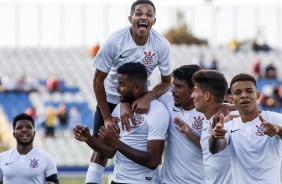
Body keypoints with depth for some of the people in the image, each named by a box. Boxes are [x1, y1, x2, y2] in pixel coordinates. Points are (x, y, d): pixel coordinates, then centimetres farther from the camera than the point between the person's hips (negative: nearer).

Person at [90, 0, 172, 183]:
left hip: (141, 100, 2)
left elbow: (167, 81, -8)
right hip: (111, 99, -2)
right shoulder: (115, 41, -25)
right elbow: (98, 80, -16)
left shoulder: (162, 45, -20)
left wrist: (147, 98, -29)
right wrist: (107, 117, -18)